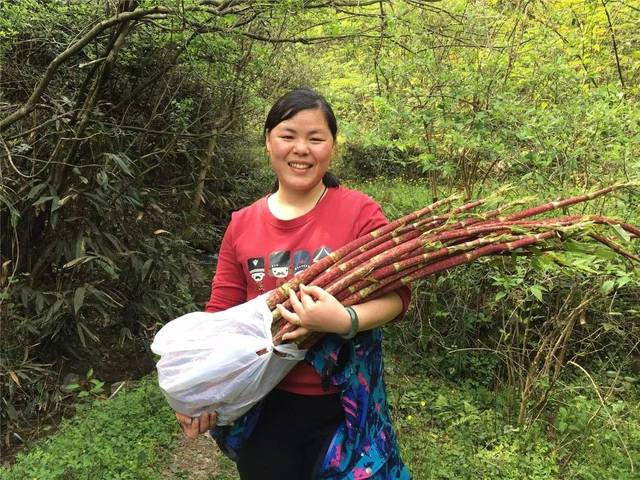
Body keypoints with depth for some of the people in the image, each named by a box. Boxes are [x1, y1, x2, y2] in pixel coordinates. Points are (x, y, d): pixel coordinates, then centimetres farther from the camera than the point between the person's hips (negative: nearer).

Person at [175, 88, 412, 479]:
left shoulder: (360, 213, -9)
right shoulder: (242, 225, 0)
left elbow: (397, 293, -11)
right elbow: (221, 313, 3)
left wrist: (346, 321, -30)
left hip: (341, 405, -2)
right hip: (263, 406, 3)